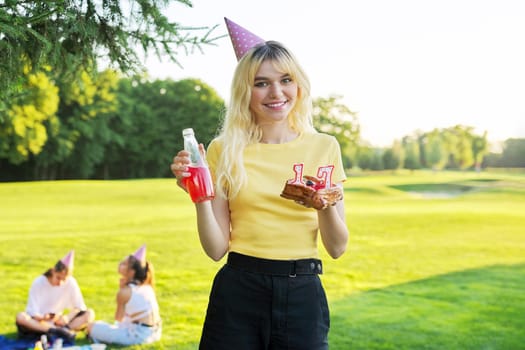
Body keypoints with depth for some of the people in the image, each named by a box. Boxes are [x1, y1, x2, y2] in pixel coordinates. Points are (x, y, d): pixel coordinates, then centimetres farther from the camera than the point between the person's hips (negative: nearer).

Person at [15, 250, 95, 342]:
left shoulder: (70, 283, -8)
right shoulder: (38, 283, -13)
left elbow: (80, 307, -4)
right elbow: (33, 312, -14)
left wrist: (67, 317, -23)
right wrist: (44, 318, -35)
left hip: (57, 322, 2)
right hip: (38, 323, -2)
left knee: (89, 314, -19)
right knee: (20, 317, -35)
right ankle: (58, 331, -41)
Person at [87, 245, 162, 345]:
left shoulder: (124, 292, -11)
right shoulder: (147, 287, 8)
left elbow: (118, 318, 3)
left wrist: (121, 288, 2)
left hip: (139, 334, -8)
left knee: (91, 327, -2)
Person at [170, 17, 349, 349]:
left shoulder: (324, 147, 1)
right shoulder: (224, 150, -2)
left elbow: (337, 248, 0)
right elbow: (217, 249, -3)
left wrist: (325, 205, -18)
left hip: (303, 295, 1)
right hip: (238, 293, 0)